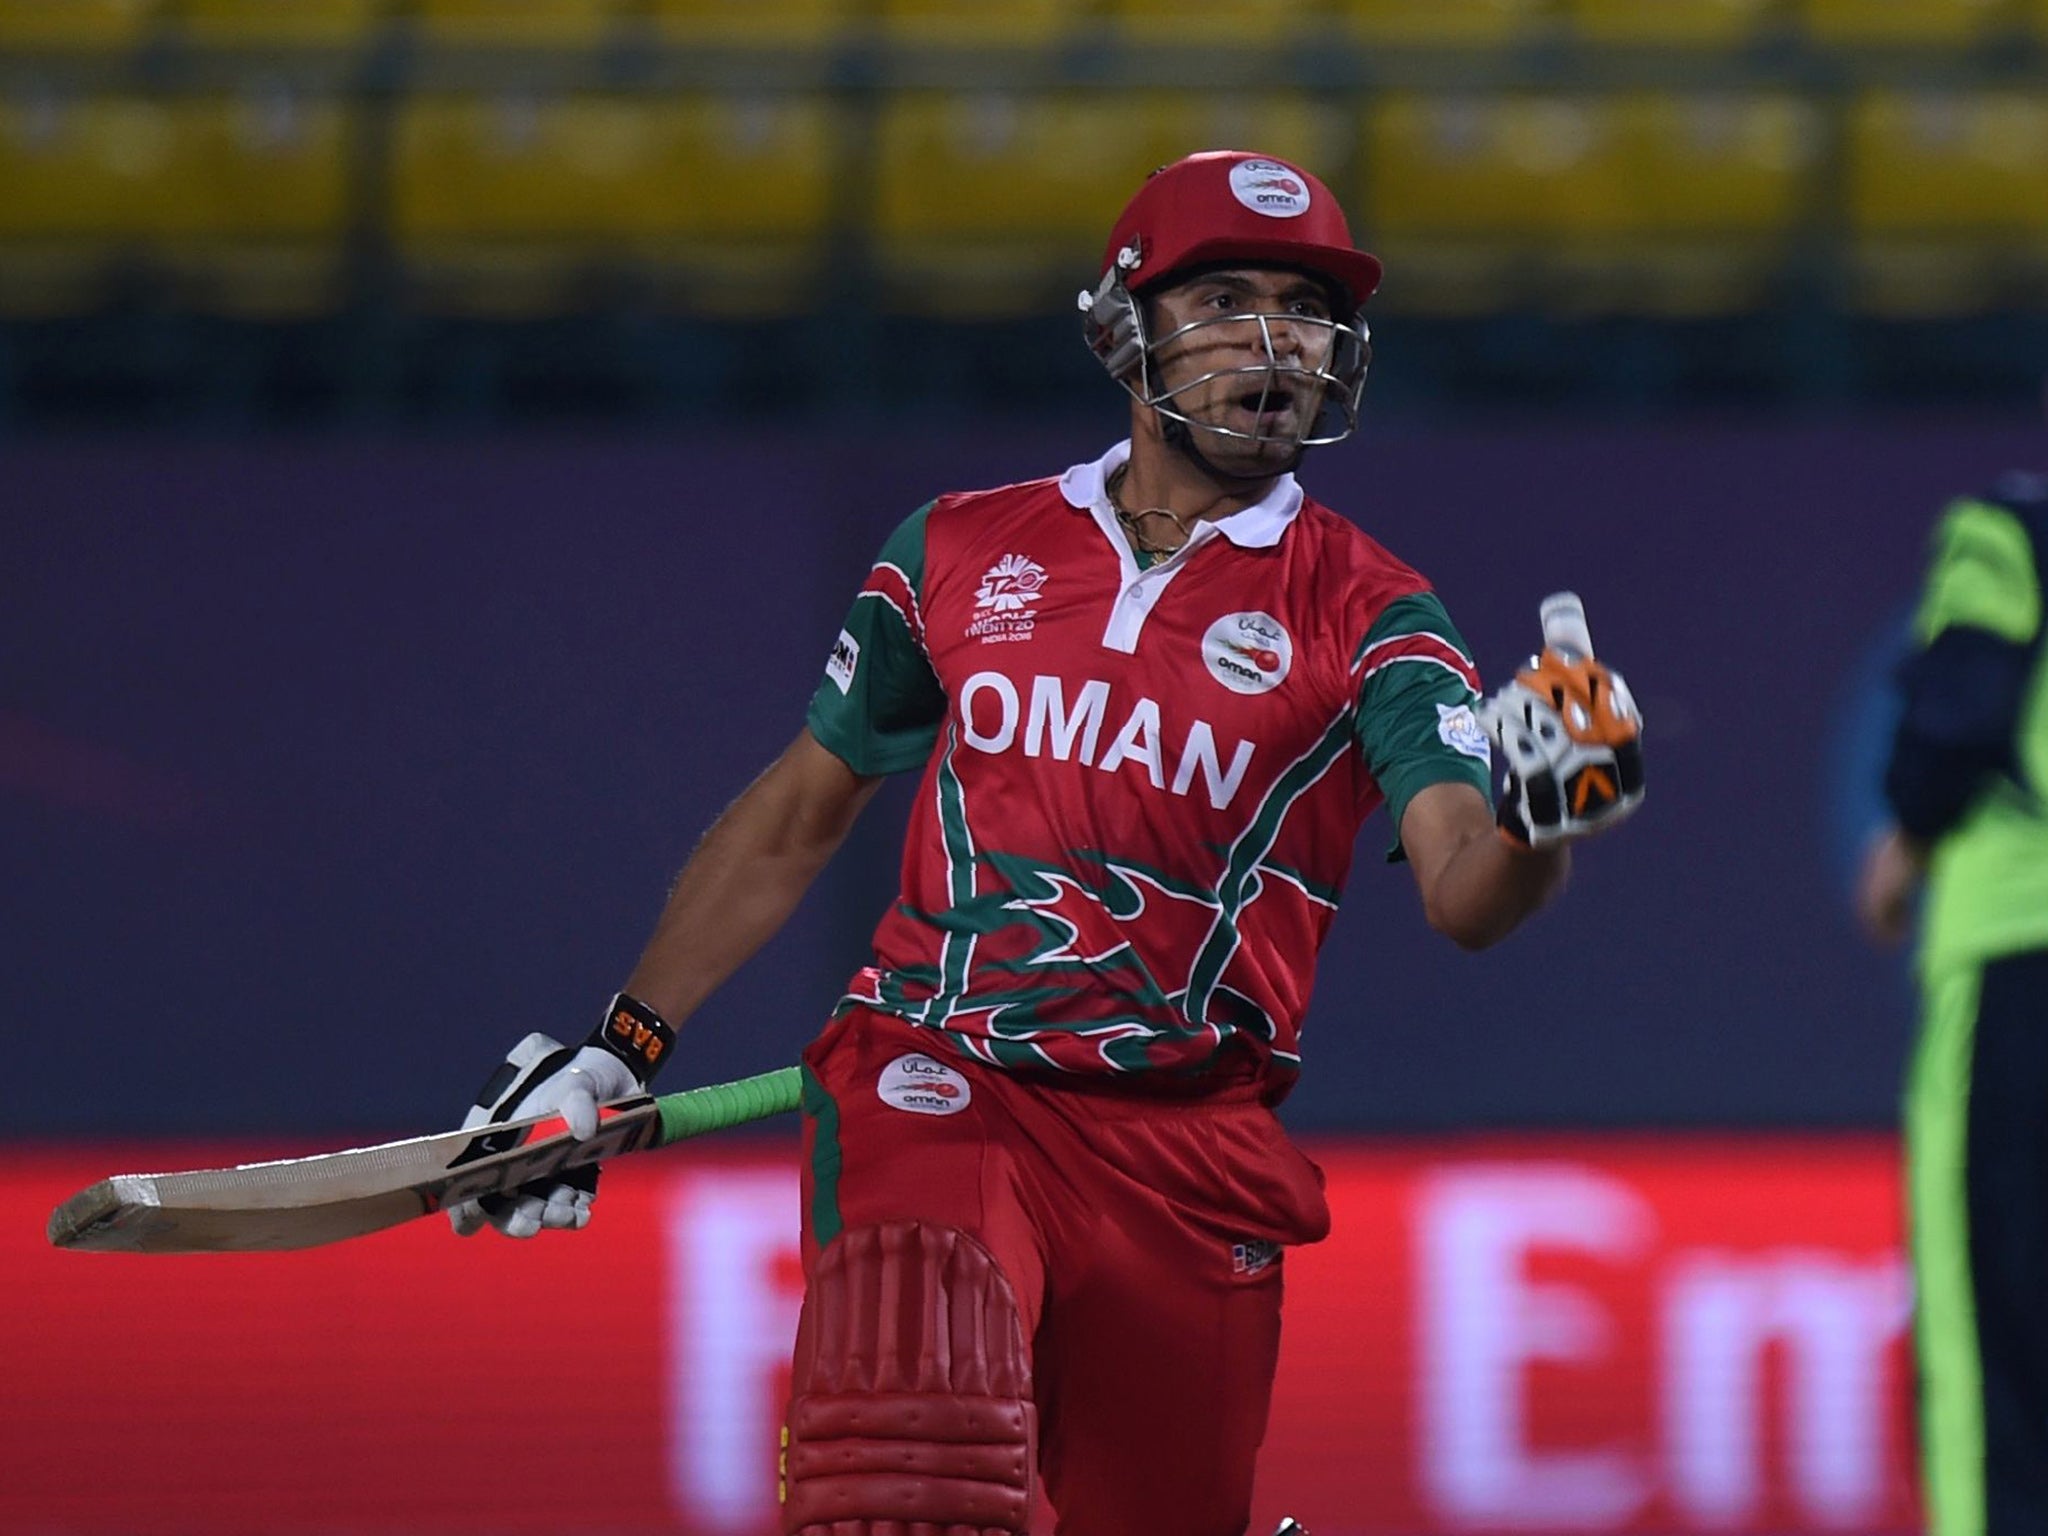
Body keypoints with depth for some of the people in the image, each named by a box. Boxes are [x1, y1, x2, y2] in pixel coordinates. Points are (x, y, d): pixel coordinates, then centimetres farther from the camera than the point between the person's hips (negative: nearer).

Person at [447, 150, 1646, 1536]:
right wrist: (619, 1049, 17)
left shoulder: (1365, 616, 2)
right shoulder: (962, 552, 9)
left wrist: (1536, 823, -38)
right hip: (932, 1087, -1)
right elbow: (796, 818, 21)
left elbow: (1463, 894, -14)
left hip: (1187, 1146, 1)